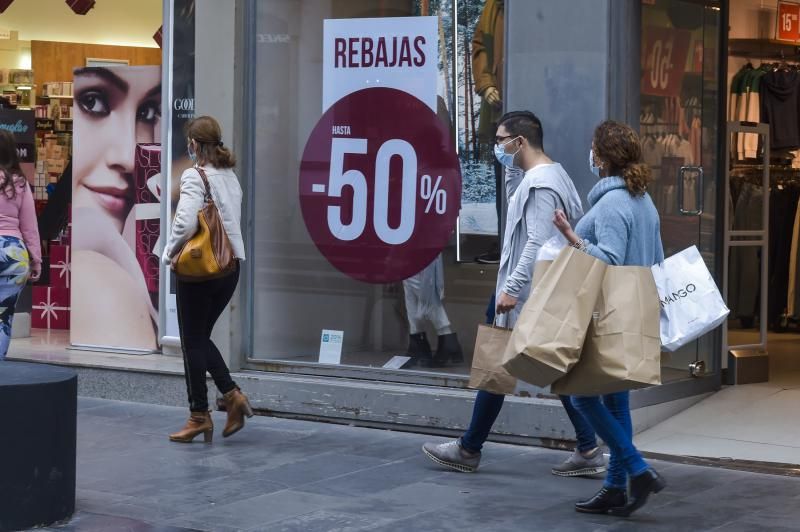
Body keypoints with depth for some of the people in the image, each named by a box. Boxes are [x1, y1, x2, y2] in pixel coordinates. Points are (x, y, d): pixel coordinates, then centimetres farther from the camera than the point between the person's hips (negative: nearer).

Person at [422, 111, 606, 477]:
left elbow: (538, 243, -25)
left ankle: (468, 450, 13)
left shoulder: (540, 183, -18)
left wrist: (512, 287, -26)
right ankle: (588, 451, 8)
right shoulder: (551, 173, 14)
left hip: (526, 298, -10)